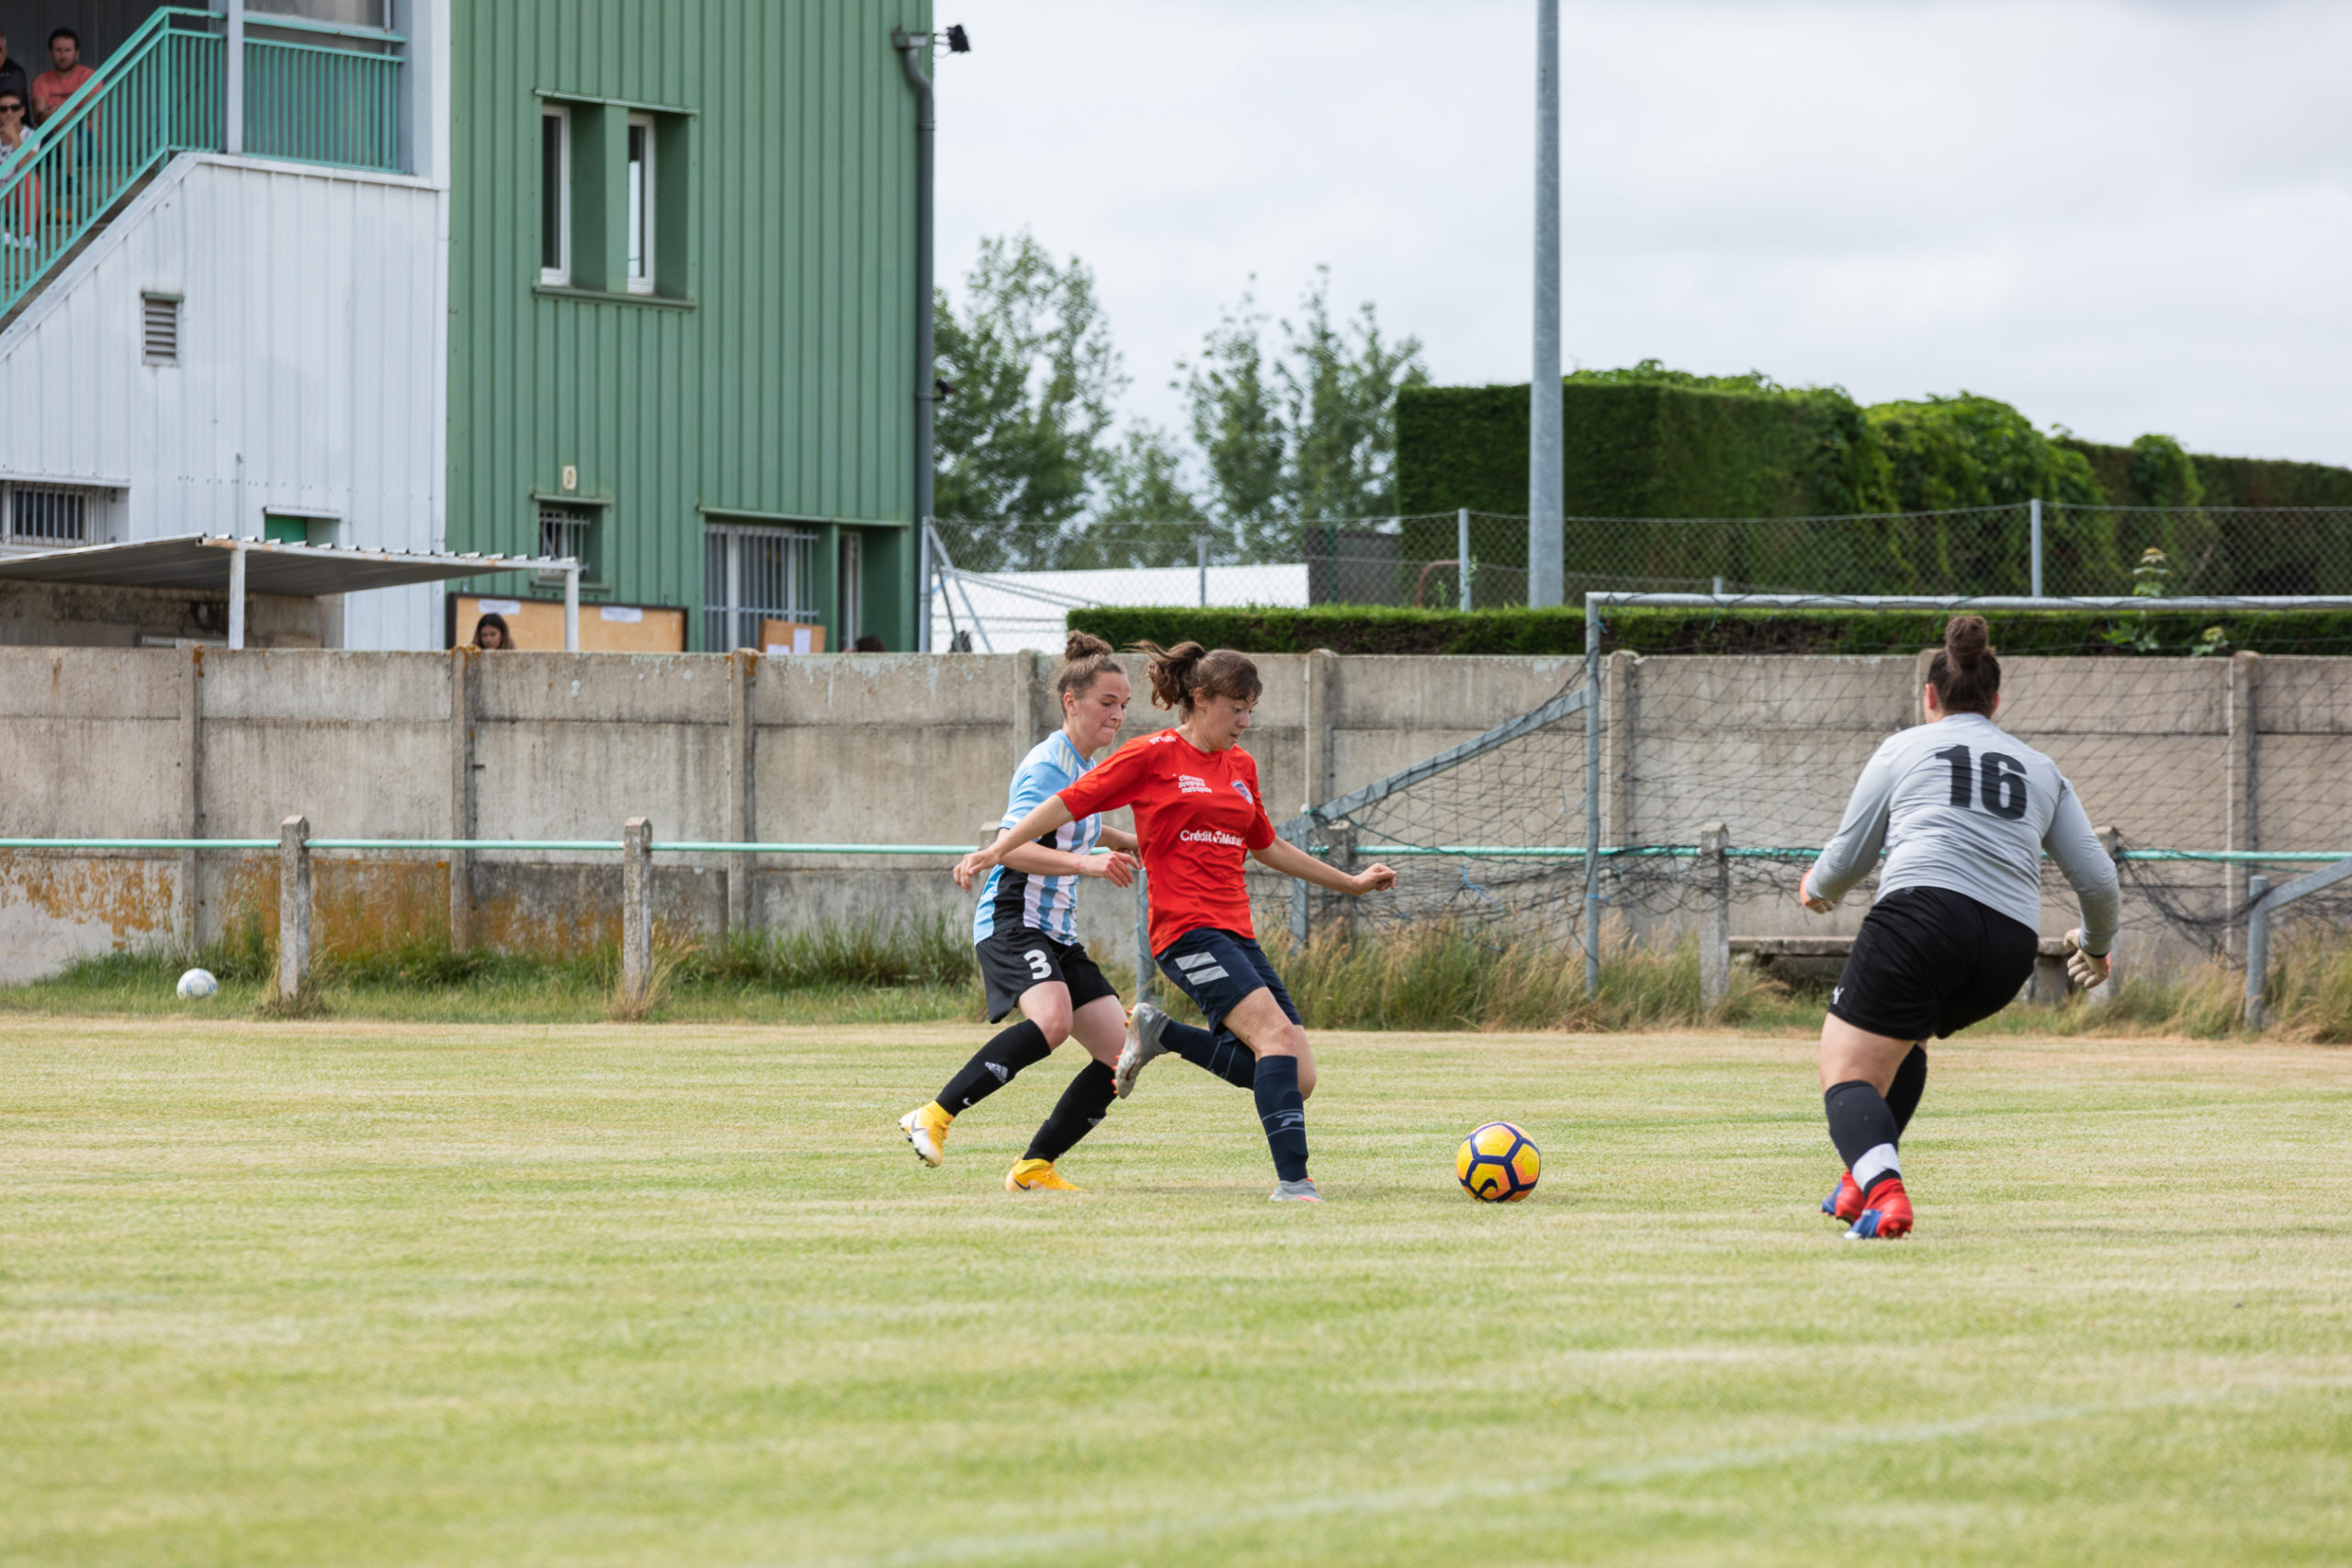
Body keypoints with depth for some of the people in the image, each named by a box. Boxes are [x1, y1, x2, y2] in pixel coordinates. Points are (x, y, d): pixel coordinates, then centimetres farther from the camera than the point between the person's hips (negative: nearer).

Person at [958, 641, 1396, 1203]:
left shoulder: (1241, 766, 19)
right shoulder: (1153, 755, -1)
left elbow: (1266, 847, 32)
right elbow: (1070, 803, 1)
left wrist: (1350, 883, 37)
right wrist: (997, 850, -5)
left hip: (1236, 935, 7)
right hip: (1188, 930, -7)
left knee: (1298, 1079, -4)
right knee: (1276, 1032, -26)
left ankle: (1160, 1034, 12)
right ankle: (1292, 1178, -30)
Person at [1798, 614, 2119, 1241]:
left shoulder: (1904, 748, 16)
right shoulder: (2042, 770, 24)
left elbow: (1848, 856, 18)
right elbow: (2098, 882, 20)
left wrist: (1817, 887, 41)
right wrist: (2095, 946, 40)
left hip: (1924, 913, -5)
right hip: (2012, 948, 5)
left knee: (1847, 1076, -2)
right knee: (1902, 1036, 33)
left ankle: (1883, 1191, -30)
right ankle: (1865, 1181, 27)